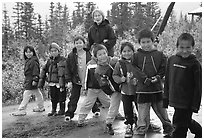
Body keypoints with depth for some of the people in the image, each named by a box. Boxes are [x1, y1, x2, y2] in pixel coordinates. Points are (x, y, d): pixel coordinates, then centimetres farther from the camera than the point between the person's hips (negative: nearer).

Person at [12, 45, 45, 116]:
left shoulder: (34, 61, -17)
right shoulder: (27, 61, 14)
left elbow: (36, 71, -21)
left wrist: (35, 80, -24)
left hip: (31, 81, -10)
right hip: (28, 80, 10)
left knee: (26, 95, -7)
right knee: (37, 93, 17)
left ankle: (22, 110, -3)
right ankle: (41, 107, 29)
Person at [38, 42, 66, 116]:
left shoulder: (62, 60, -9)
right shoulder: (49, 61, 11)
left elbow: (62, 72, -18)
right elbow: (44, 71, 14)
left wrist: (61, 84, -25)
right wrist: (41, 83, 10)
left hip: (59, 83, -6)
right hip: (51, 83, 6)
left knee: (61, 97, 4)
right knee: (53, 98, 15)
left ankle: (62, 111, 18)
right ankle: (53, 111, 28)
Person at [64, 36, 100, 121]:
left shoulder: (89, 55, -6)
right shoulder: (71, 56, -6)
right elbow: (67, 69, -3)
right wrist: (68, 81, -10)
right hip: (76, 81, 0)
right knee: (74, 98, 0)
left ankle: (95, 110, 34)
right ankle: (69, 114, 9)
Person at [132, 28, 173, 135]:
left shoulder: (159, 54, 3)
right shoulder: (136, 56, 0)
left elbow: (164, 69, 4)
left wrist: (157, 77, -12)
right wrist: (144, 79, -13)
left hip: (157, 87, 1)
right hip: (142, 89, -1)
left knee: (161, 109, 13)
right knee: (143, 110, 2)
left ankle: (168, 127, 29)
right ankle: (141, 129, 14)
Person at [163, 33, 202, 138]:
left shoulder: (194, 64, -11)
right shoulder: (171, 60, 3)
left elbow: (198, 86, -10)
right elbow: (167, 81, 11)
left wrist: (195, 105, -11)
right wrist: (166, 98, 12)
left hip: (187, 103, -6)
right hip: (174, 100, 6)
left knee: (180, 126, -1)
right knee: (186, 121, 23)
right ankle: (200, 132, 48)